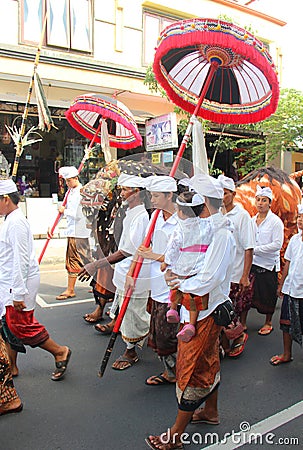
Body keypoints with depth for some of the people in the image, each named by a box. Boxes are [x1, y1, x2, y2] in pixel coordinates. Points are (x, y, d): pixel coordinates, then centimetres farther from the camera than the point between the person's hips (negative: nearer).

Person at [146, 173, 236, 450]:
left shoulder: (220, 233, -24)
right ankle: (211, 411, 44)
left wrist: (180, 283, -17)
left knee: (191, 368, 2)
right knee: (208, 362, 24)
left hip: (204, 311, -10)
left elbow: (210, 278, -29)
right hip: (199, 306, 10)